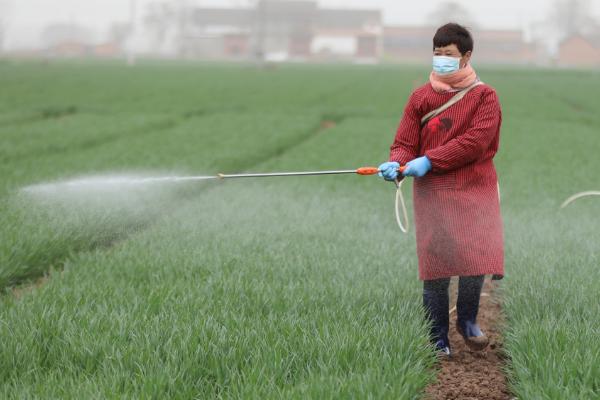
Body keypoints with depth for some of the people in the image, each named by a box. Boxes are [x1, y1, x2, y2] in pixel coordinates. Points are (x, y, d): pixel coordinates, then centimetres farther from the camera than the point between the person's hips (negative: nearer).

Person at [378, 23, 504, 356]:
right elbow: (405, 143, 5)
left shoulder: (484, 96, 3)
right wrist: (397, 164, -18)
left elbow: (476, 141, -11)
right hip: (432, 191, 1)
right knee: (436, 266, -2)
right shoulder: (421, 97, 9)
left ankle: (467, 320, 20)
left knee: (475, 258, -8)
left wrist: (429, 160, -18)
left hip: (475, 190, -1)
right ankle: (438, 338, 11)